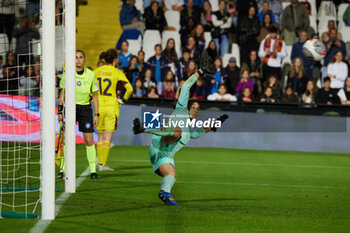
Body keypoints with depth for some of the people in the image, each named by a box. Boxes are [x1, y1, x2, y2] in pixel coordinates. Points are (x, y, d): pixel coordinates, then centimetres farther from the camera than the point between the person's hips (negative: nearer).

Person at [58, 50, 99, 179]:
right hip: (70, 107, 0)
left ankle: (93, 170, 1)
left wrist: (96, 114, 2)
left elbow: (95, 95, 7)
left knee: (89, 140, -4)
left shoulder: (90, 74, 2)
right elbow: (62, 93, 8)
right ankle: (64, 169, 2)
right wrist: (60, 112, 4)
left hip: (85, 107, 0)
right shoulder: (67, 73, 2)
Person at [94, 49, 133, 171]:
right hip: (112, 106, -3)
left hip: (99, 106, 3)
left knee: (100, 137, 14)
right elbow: (129, 88, -14)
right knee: (108, 138, 1)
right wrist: (123, 100, -2)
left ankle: (100, 163, 13)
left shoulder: (96, 71, 2)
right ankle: (103, 164, -6)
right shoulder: (117, 73, -6)